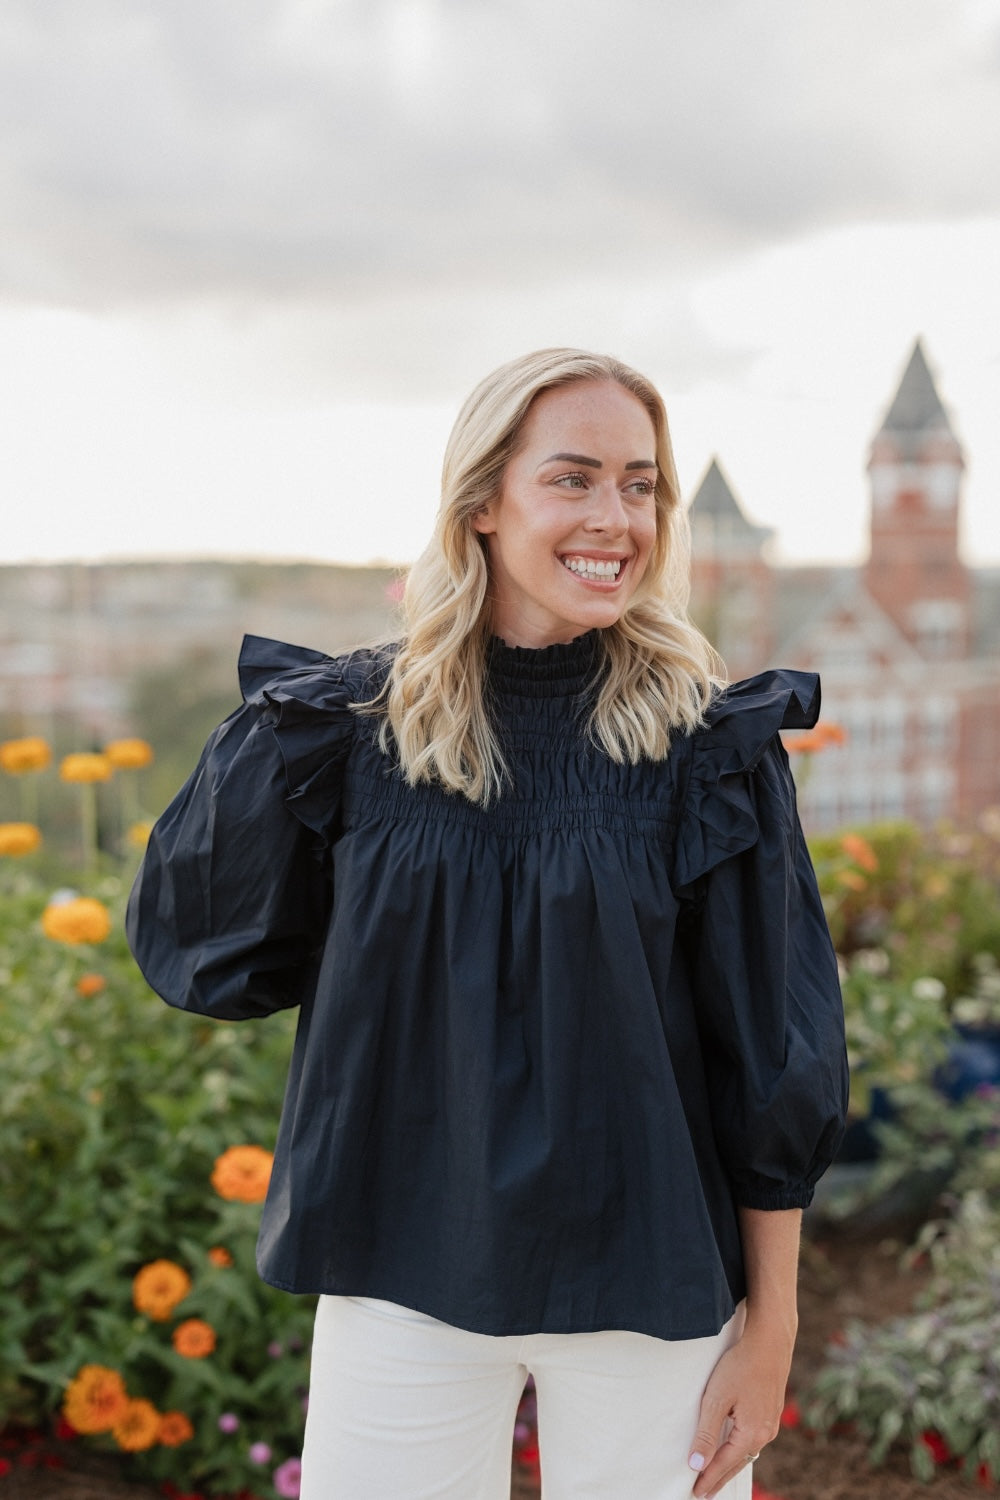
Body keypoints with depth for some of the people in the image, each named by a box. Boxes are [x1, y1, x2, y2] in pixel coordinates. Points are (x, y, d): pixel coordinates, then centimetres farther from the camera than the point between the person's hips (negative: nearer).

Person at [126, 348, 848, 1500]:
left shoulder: (714, 746, -7)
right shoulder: (351, 727, -4)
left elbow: (774, 1059, -4)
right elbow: (188, 938, 8)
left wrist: (770, 1331, -3)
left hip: (647, 1286, -1)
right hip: (403, 1274, 1)